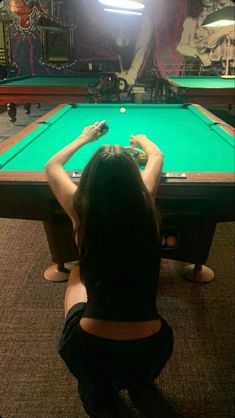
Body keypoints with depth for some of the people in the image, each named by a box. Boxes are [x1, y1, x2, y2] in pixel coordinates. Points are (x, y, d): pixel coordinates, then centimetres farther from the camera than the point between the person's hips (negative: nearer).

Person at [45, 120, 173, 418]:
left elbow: (51, 166, 11)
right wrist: (141, 140, 34)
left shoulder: (80, 210, -12)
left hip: (90, 349, -1)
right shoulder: (145, 207, -10)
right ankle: (137, 384, 50)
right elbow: (157, 157, 13)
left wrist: (84, 138, 26)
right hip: (150, 349, 1)